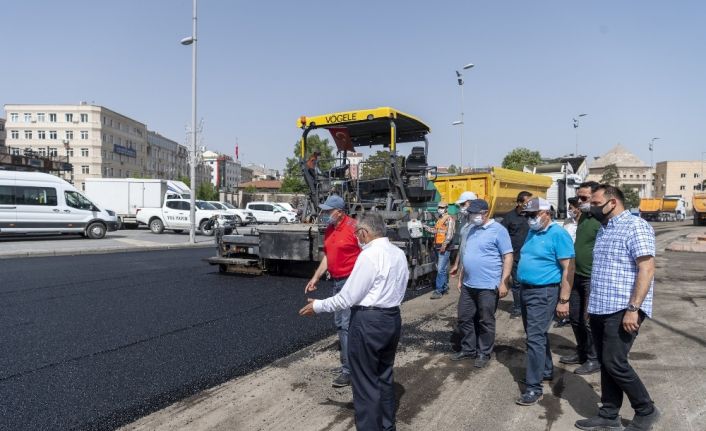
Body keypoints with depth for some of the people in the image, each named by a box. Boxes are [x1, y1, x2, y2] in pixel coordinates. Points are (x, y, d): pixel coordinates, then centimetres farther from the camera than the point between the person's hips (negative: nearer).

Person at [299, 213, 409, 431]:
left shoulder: (369, 255, -19)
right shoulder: (399, 253, 6)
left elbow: (348, 297, -17)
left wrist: (318, 306, -5)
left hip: (369, 321, -9)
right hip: (393, 318, 9)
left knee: (366, 382, 5)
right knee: (385, 377, 21)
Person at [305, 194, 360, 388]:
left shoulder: (353, 227, -16)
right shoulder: (329, 230, 10)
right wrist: (315, 278, 14)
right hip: (337, 282, 9)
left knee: (347, 325, -8)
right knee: (339, 323, 15)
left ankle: (348, 369, 1)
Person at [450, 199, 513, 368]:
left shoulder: (498, 230, -11)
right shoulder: (471, 229, 12)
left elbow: (508, 257, -13)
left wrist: (504, 282, -17)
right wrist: (461, 278, 18)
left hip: (488, 286, -7)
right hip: (468, 285, 7)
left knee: (485, 322, 6)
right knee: (465, 319, 13)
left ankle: (484, 353, 22)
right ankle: (468, 349, 29)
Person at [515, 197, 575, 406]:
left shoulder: (558, 234, -14)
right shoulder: (532, 232, 11)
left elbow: (568, 269, -17)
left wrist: (563, 300, -19)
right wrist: (522, 286, 16)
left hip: (543, 293, -8)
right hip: (526, 290, 8)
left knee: (535, 337, -10)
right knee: (538, 334, 19)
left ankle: (534, 388, -4)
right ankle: (546, 370, 36)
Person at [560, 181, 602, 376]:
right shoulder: (583, 216, 11)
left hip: (592, 278, -9)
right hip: (576, 276, 9)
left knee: (589, 320, 2)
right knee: (575, 317, 17)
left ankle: (594, 359, 17)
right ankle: (581, 352, 33)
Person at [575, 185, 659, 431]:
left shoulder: (635, 226, -11)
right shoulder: (604, 230, 16)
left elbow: (646, 269, -18)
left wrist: (633, 308, -23)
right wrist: (592, 305, 20)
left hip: (622, 311, -8)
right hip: (600, 310, 8)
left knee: (615, 363, -6)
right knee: (605, 364, 12)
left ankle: (646, 411, 15)